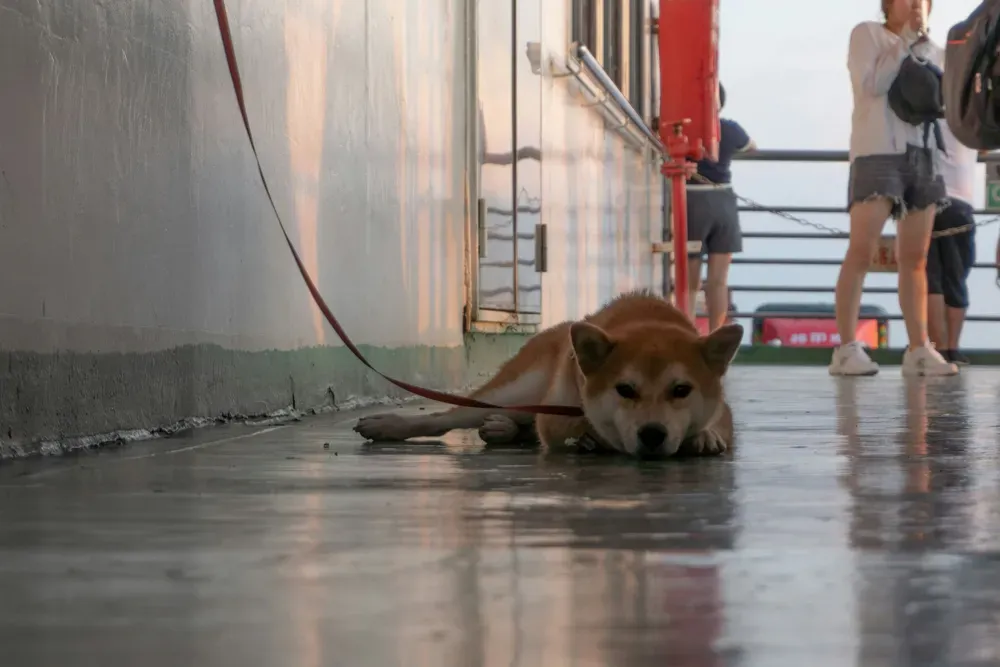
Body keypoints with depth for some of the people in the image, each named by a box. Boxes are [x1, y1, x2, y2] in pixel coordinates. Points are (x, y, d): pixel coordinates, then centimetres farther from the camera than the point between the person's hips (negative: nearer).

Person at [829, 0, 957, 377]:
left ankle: (918, 350, 1)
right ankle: (846, 349, -16)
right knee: (862, 251, -14)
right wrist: (906, 43, -6)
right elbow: (871, 85, -9)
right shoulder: (867, 34, 6)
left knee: (915, 258, 2)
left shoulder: (933, 51, 20)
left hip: (924, 155, 6)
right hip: (878, 151, -5)